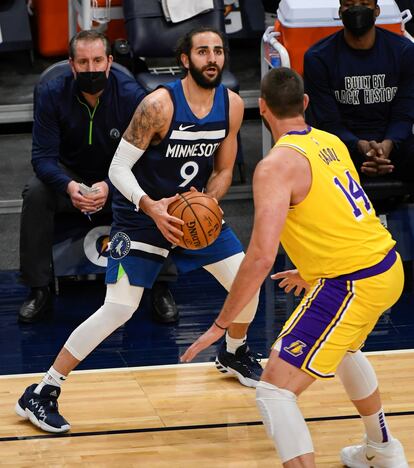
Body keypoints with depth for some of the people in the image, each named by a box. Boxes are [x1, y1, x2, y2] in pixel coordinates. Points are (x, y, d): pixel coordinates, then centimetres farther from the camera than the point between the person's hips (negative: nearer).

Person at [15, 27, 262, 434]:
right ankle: (40, 394, -6)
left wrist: (207, 202, -15)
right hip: (142, 216, -6)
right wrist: (152, 208, -35)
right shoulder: (159, 105, -24)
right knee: (118, 310, -14)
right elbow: (119, 167, -21)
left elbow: (223, 170, 4)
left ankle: (233, 354, 37)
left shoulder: (232, 105, -7)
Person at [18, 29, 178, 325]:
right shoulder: (52, 94, -17)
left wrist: (109, 187, -41)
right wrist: (69, 186, -41)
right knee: (35, 193, -30)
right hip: (70, 175, 1)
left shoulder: (132, 95, -20)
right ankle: (39, 291, -18)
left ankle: (162, 289, -15)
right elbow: (43, 156, -19)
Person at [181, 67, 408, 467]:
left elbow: (261, 257, -22)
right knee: (343, 348, 37)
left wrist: (220, 325, -14)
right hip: (387, 267, 9)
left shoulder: (276, 166, -15)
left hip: (350, 284, -9)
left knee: (274, 390, -7)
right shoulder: (331, 143, 10)